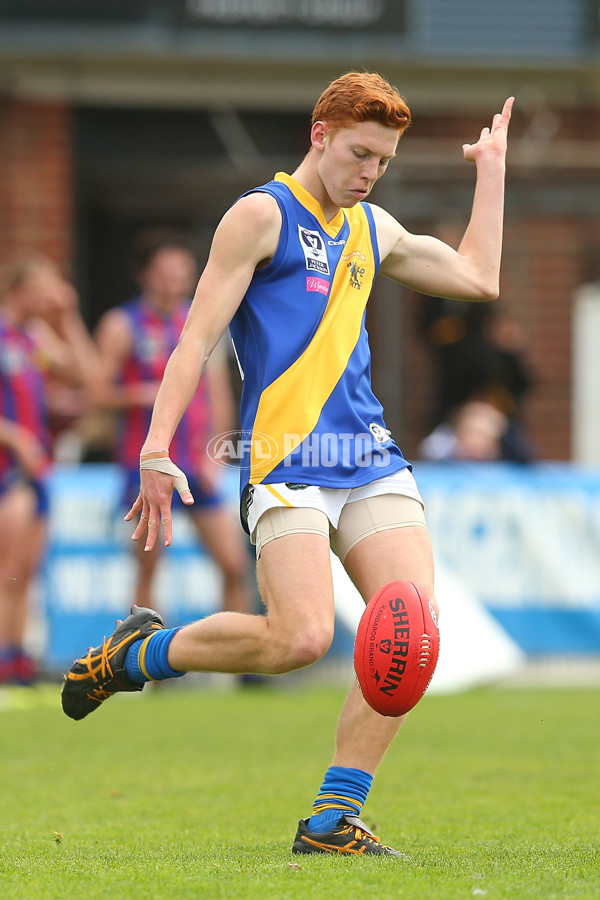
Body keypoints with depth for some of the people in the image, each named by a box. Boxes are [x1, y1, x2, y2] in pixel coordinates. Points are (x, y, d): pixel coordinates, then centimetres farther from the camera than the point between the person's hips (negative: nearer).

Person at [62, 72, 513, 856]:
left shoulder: (373, 229, 21)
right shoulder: (263, 215, -1)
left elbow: (477, 278, 31)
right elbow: (198, 335, -5)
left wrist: (491, 166, 32)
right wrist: (156, 452, -13)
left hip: (370, 460, 7)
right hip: (286, 461, -7)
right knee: (300, 638, -22)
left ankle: (334, 818, -6)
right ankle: (140, 652, 6)